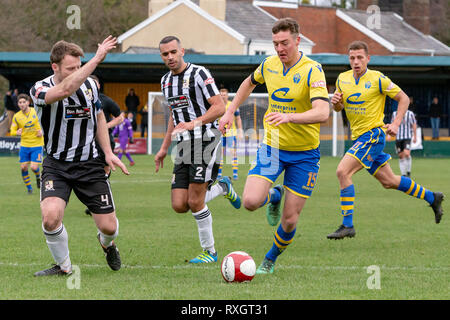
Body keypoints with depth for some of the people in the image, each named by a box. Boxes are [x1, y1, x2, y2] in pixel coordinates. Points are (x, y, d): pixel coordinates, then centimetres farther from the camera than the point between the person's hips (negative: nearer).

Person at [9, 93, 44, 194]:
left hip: (37, 145, -2)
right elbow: (12, 131, 4)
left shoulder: (36, 111, -6)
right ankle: (29, 188, 18)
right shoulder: (16, 117, -3)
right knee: (23, 167, -2)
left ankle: (38, 177, 24)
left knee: (34, 167, -12)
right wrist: (17, 132, -19)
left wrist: (41, 130, -9)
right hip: (24, 145, 2)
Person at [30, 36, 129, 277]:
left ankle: (107, 243, 38)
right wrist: (97, 58, -40)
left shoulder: (89, 85, 0)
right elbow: (65, 89, -39)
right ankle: (63, 266, 1)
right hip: (56, 165, -3)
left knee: (108, 226, -1)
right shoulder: (39, 90, -16)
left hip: (89, 164, 3)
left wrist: (108, 153, 7)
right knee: (51, 216, -27)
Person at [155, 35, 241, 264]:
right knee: (179, 206, -2)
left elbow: (219, 107, -14)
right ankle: (222, 188, 24)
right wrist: (164, 149, 23)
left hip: (206, 141, -7)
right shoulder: (165, 81, 15)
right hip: (183, 147, 7)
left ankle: (209, 251, 7)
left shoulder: (199, 74, -9)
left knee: (195, 202, -10)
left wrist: (194, 123, -27)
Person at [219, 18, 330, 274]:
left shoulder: (312, 70, -18)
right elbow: (249, 83, 24)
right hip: (272, 146, 3)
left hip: (304, 154, -3)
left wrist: (288, 117, -47)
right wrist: (230, 112, 17)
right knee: (251, 201, -18)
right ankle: (274, 196, 18)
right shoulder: (269, 65, 0)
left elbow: (322, 113, -32)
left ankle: (270, 260, 28)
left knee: (290, 220, -1)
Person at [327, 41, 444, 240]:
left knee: (343, 171, -21)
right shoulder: (342, 79, 6)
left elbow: (403, 99, -3)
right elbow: (339, 108, 16)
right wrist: (335, 102, -8)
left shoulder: (378, 79, -10)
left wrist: (395, 124, -13)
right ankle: (432, 197, 34)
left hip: (373, 134, -7)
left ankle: (347, 225, -18)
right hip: (359, 137, 7)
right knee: (388, 182, 14)